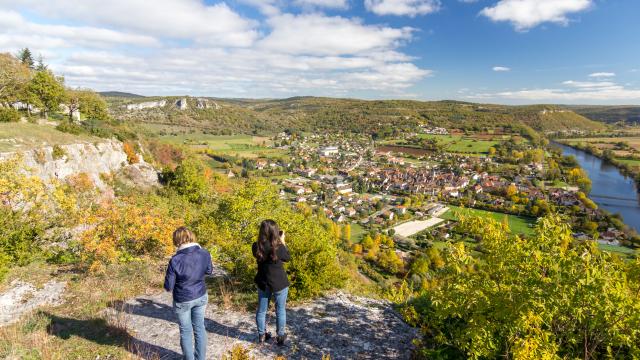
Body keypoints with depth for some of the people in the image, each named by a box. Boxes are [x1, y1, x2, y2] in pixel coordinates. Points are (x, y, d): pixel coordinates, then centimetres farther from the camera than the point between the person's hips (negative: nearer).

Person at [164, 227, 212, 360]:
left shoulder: (175, 260, -25)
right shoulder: (205, 254, -15)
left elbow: (168, 286, -15)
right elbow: (209, 271, 5)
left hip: (183, 300, -3)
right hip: (201, 297, 4)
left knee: (186, 331, 17)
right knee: (199, 327, 20)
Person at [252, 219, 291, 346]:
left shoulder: (256, 247, -14)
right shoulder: (279, 247, -25)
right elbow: (287, 258, -5)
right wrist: (282, 242, -2)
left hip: (263, 283, 4)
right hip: (280, 284, -3)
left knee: (261, 310, 19)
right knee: (280, 310, 16)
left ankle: (262, 335, 34)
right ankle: (280, 336, 29)